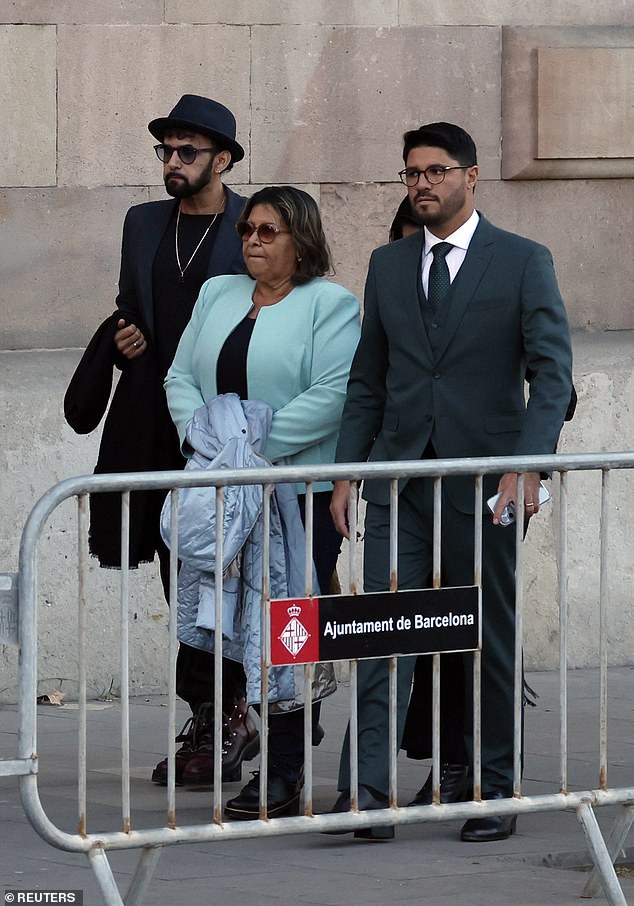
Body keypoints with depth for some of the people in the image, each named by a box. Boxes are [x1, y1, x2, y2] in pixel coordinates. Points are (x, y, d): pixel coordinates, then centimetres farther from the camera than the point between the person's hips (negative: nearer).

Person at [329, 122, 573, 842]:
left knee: (486, 640, 5)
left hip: (482, 479, -3)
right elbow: (367, 381, 15)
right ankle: (366, 794, -15)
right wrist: (346, 474, 8)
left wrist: (527, 464, -19)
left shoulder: (522, 262, 0)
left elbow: (552, 371, -6)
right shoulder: (388, 266, 12)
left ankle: (493, 791, 15)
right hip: (399, 476, 3)